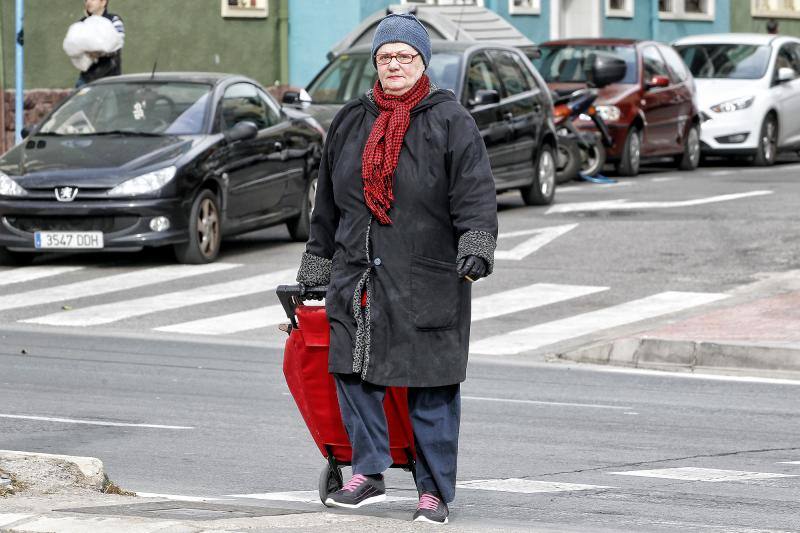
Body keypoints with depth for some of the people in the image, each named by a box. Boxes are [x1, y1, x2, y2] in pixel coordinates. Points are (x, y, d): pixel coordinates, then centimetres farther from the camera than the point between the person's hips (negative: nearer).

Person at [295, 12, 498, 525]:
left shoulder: (451, 122, -1)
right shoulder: (351, 122, 14)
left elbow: (475, 194, -9)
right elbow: (328, 204, 22)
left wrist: (476, 248, -24)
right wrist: (316, 266, 23)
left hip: (427, 280, -5)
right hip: (358, 276, 5)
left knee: (431, 387, -1)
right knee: (354, 371, 1)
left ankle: (436, 490, 6)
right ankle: (369, 473, 13)